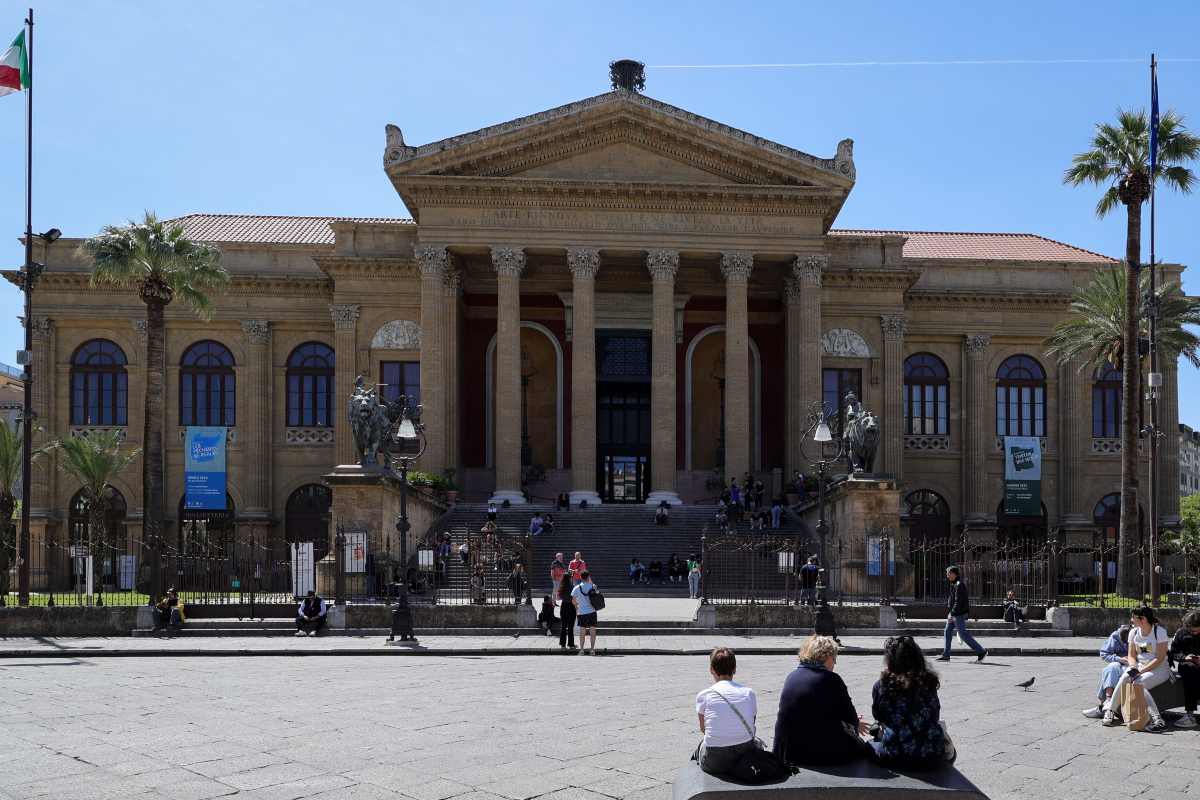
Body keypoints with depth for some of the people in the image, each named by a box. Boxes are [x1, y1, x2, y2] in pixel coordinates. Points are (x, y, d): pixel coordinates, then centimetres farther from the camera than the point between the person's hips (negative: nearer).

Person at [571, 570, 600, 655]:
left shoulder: (577, 588, -3)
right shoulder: (593, 586, -1)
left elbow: (573, 600, 1)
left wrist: (576, 605, 20)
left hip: (582, 613, -1)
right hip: (592, 611, 1)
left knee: (582, 631, 6)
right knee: (593, 631, 6)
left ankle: (581, 649, 2)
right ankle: (592, 649, 4)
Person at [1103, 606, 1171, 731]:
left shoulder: (1160, 631, -11)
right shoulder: (1134, 633, 7)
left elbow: (1160, 658, -15)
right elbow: (1131, 655, 9)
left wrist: (1141, 671, -22)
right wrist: (1133, 668, -14)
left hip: (1159, 669, -5)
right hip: (1140, 666, 5)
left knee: (1138, 683, -33)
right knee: (1124, 679, -27)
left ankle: (1157, 720, -37)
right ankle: (1110, 711, -21)